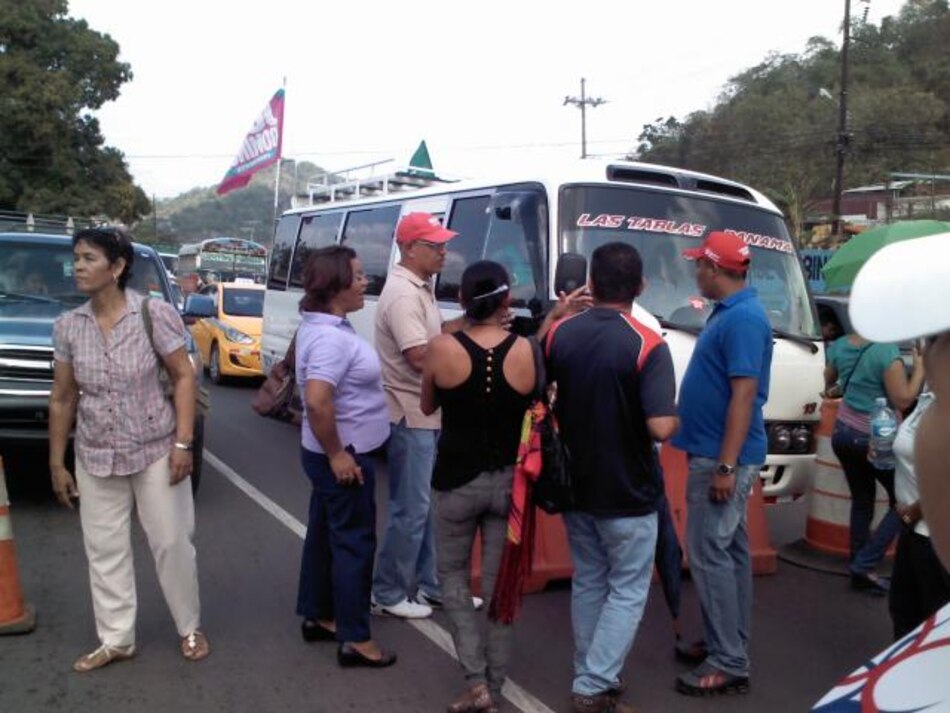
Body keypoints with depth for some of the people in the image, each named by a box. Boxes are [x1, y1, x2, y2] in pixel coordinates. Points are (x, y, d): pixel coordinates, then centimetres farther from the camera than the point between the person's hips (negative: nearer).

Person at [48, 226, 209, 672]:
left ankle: (190, 629, 25)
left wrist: (183, 443, -16)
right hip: (95, 458, 4)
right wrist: (56, 463, 6)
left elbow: (184, 377, -9)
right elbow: (62, 399, 5)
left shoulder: (154, 314, -12)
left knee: (172, 542, 6)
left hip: (155, 451, -3)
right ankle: (116, 640, 24)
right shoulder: (68, 326, -1)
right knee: (104, 549, 9)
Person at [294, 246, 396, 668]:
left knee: (325, 533, 19)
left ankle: (317, 616, 33)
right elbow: (317, 401, -36)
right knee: (354, 541, -1)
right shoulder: (331, 338, -26)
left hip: (334, 453, 10)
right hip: (344, 456, -10)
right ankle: (355, 639, 9)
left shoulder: (321, 325, 7)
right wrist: (337, 454, -25)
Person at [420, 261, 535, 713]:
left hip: (457, 481, -1)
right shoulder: (526, 351, -10)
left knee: (453, 575, 18)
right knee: (500, 585, 14)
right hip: (509, 482, 2)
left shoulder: (441, 349, -13)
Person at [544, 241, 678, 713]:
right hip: (627, 495, -5)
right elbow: (661, 427, -27)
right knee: (627, 591, 10)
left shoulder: (560, 333, -4)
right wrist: (678, 417, -2)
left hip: (575, 487, 5)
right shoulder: (648, 345, -19)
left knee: (587, 584, 20)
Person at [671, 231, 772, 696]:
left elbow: (744, 395, -24)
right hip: (717, 452, 10)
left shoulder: (743, 319, -19)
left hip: (722, 457, -10)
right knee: (729, 551, 16)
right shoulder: (729, 312, 12)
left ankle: (728, 665, 0)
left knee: (709, 554, -7)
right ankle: (731, 645, 27)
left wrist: (726, 466, -25)